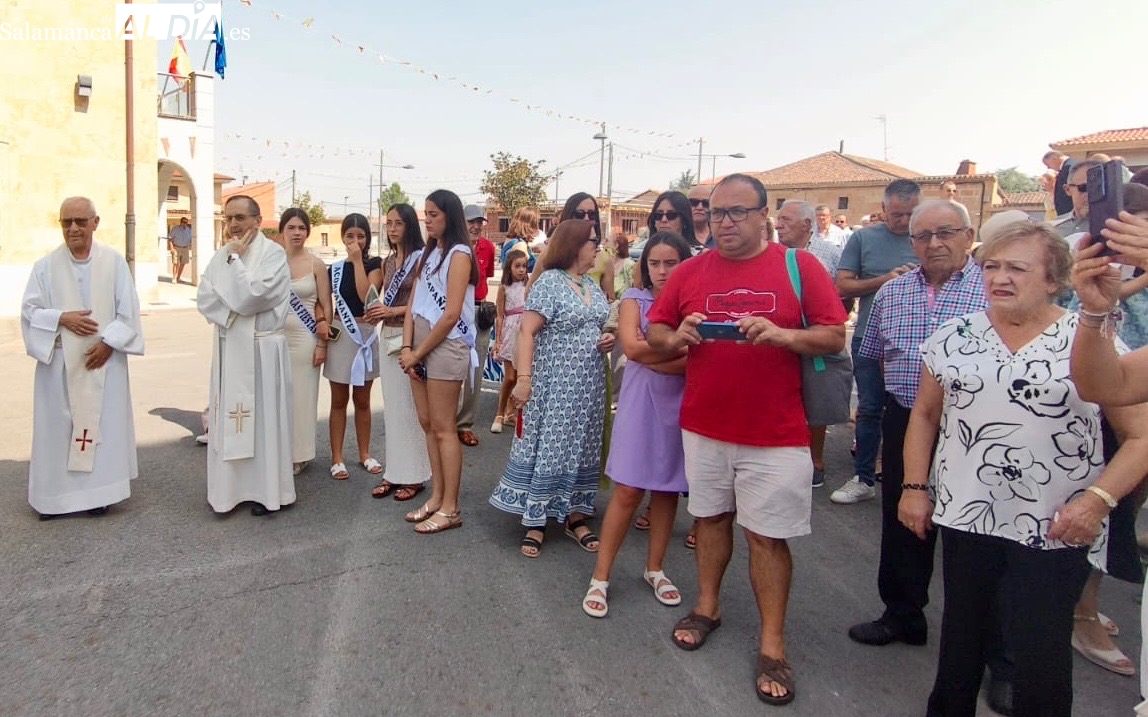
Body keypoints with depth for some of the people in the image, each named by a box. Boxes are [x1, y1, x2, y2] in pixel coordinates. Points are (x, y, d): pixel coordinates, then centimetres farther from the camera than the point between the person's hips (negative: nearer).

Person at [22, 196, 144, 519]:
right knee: (57, 425, 5)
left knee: (104, 422, 4)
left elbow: (128, 310, -1)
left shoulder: (115, 262, -1)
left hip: (104, 358, 0)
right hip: (59, 360, 0)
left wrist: (109, 342, -11)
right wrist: (62, 318, -15)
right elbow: (30, 310, 1)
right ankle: (52, 494, 17)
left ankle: (98, 490, 15)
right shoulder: (45, 266, 0)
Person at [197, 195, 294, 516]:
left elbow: (254, 295, -19)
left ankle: (266, 489, 11)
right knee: (228, 417, 9)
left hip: (261, 348, -6)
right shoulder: (221, 256, 11)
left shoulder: (273, 253, -7)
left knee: (263, 416, 1)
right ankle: (230, 487, 20)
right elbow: (204, 300, 2)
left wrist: (235, 259, -10)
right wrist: (235, 311, -13)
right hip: (228, 348, 6)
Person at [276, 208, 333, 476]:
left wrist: (322, 343, -5)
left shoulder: (316, 264, -1)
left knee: (301, 395, 5)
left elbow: (326, 307, 0)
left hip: (304, 338, -2)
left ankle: (297, 455, 18)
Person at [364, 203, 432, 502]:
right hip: (388, 336, 8)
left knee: (410, 407, -2)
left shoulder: (420, 259, -8)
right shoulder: (388, 261, 15)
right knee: (392, 406, 11)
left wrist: (394, 311, -19)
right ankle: (394, 472, 20)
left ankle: (414, 475, 9)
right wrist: (376, 313, -1)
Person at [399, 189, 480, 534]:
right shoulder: (428, 254, 16)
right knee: (427, 425, 11)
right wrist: (407, 347, -2)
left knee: (443, 428, -4)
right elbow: (413, 305, 11)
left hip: (445, 346, -8)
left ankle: (450, 508, 5)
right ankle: (437, 497, 21)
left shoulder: (459, 255, -9)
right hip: (420, 345, 8)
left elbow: (451, 315, -15)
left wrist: (418, 353, -10)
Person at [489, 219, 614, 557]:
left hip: (589, 385, 7)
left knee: (582, 449, 12)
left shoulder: (593, 286, 12)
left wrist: (607, 340, 3)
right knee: (546, 449, -1)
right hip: (555, 385, -7)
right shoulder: (549, 282, -10)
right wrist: (524, 378, -23)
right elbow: (527, 332, -15)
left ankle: (576, 515, 23)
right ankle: (535, 522, 8)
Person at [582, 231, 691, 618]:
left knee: (667, 489, 11)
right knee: (628, 491, -2)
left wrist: (649, 355, -17)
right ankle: (601, 576, 9)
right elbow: (631, 347, -15)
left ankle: (654, 568, 29)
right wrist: (682, 346, -14)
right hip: (640, 406, -2)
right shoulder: (635, 298, 2)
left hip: (682, 406, 2)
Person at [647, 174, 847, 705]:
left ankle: (772, 645, 17)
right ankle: (707, 606, 38)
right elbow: (654, 330, 9)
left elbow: (835, 337, -6)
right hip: (704, 426, 3)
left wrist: (782, 335, -23)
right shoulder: (690, 271, 3)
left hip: (776, 434, -3)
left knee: (768, 536, 3)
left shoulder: (799, 265, -4)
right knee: (711, 518, 18)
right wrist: (677, 337, -14)